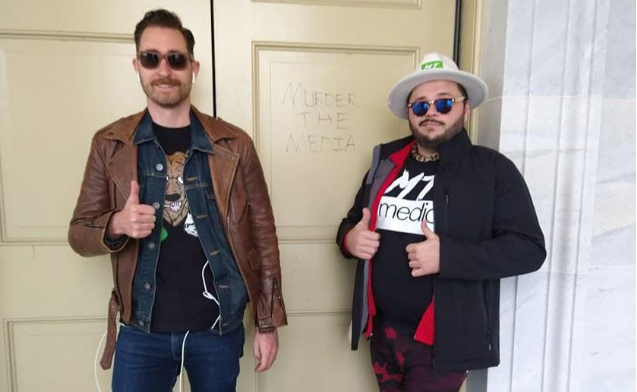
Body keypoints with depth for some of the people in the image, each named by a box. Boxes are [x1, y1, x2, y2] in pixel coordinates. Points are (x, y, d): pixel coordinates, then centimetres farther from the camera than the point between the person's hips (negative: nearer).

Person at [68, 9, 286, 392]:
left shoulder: (235, 144, -4)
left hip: (218, 328, 0)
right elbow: (79, 232, 4)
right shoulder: (110, 144, -1)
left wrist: (268, 322, -2)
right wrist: (117, 224, -19)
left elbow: (262, 232, -2)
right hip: (140, 331, 1)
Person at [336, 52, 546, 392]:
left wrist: (447, 256, -24)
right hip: (382, 331, 5)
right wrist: (350, 238, -10)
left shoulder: (493, 169, -7)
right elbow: (352, 222, 14)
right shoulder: (386, 161, 5)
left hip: (442, 341, -4)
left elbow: (529, 248, -12)